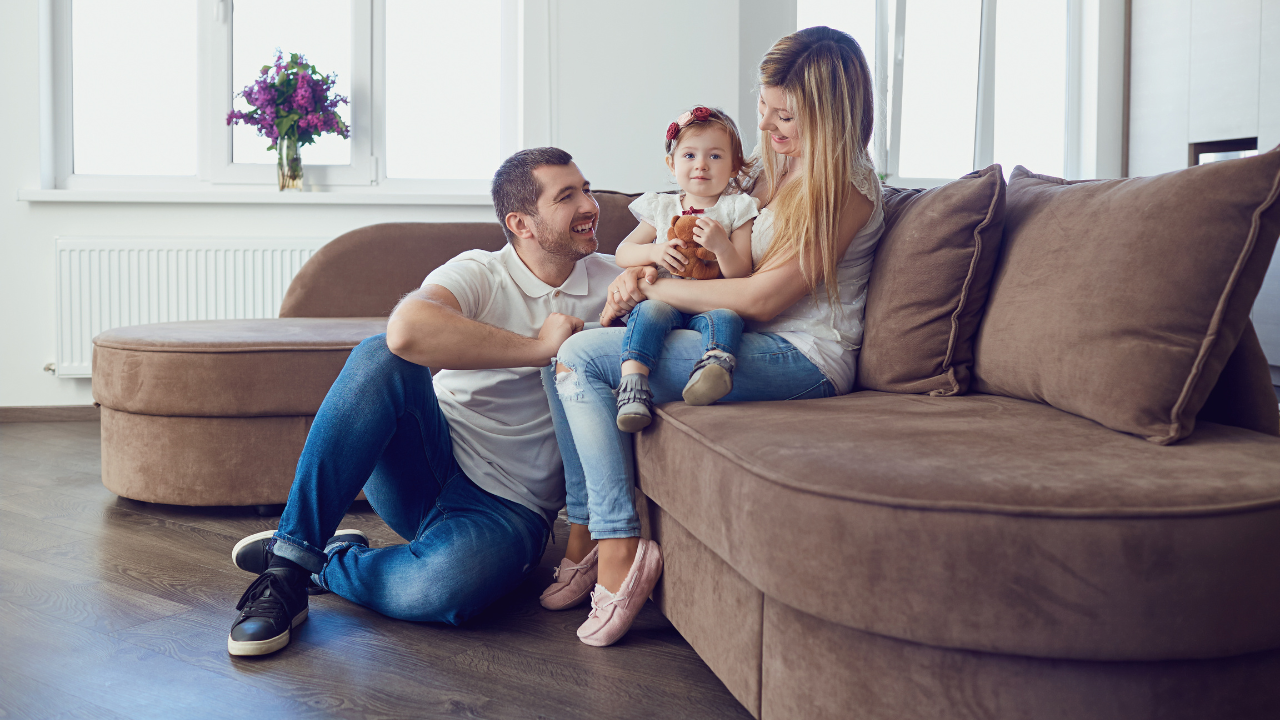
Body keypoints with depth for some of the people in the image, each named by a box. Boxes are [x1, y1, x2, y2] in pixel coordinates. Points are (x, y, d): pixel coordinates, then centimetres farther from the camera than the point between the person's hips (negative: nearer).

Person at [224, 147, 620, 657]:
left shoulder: (612, 280, 6)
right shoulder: (479, 273, -6)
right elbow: (407, 331, -28)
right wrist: (538, 347, -22)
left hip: (508, 508, 1)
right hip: (429, 467, 0)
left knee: (443, 590, -36)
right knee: (380, 358, -31)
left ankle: (322, 564, -4)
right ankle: (292, 552, -24)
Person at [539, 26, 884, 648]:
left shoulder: (844, 187, -11)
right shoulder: (774, 169, 17)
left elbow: (762, 298, -18)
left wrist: (656, 289, -10)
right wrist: (639, 272, -1)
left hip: (802, 358, -10)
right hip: (748, 343, 10)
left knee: (581, 358, -19)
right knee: (569, 353, 1)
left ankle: (618, 549, -16)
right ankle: (583, 538, 0)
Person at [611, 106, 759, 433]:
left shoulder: (736, 210, 10)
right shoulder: (661, 209, 17)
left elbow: (742, 276, 3)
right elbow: (622, 252, 17)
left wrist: (722, 246, -17)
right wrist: (653, 251, -4)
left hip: (713, 303, -1)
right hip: (666, 298, 1)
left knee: (726, 316, -35)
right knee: (651, 310, -33)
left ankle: (715, 363, -61)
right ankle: (633, 382, -45)